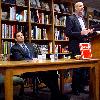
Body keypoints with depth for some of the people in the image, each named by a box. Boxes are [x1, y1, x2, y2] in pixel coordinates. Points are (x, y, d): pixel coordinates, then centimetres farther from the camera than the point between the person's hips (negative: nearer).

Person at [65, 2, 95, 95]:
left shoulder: (83, 19, 20)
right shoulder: (71, 18, -4)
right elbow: (68, 33, -14)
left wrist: (89, 32, 5)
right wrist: (81, 33, -20)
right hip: (76, 47, -7)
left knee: (84, 68, 9)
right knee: (77, 69, -2)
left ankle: (81, 87, 21)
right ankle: (75, 88, 11)